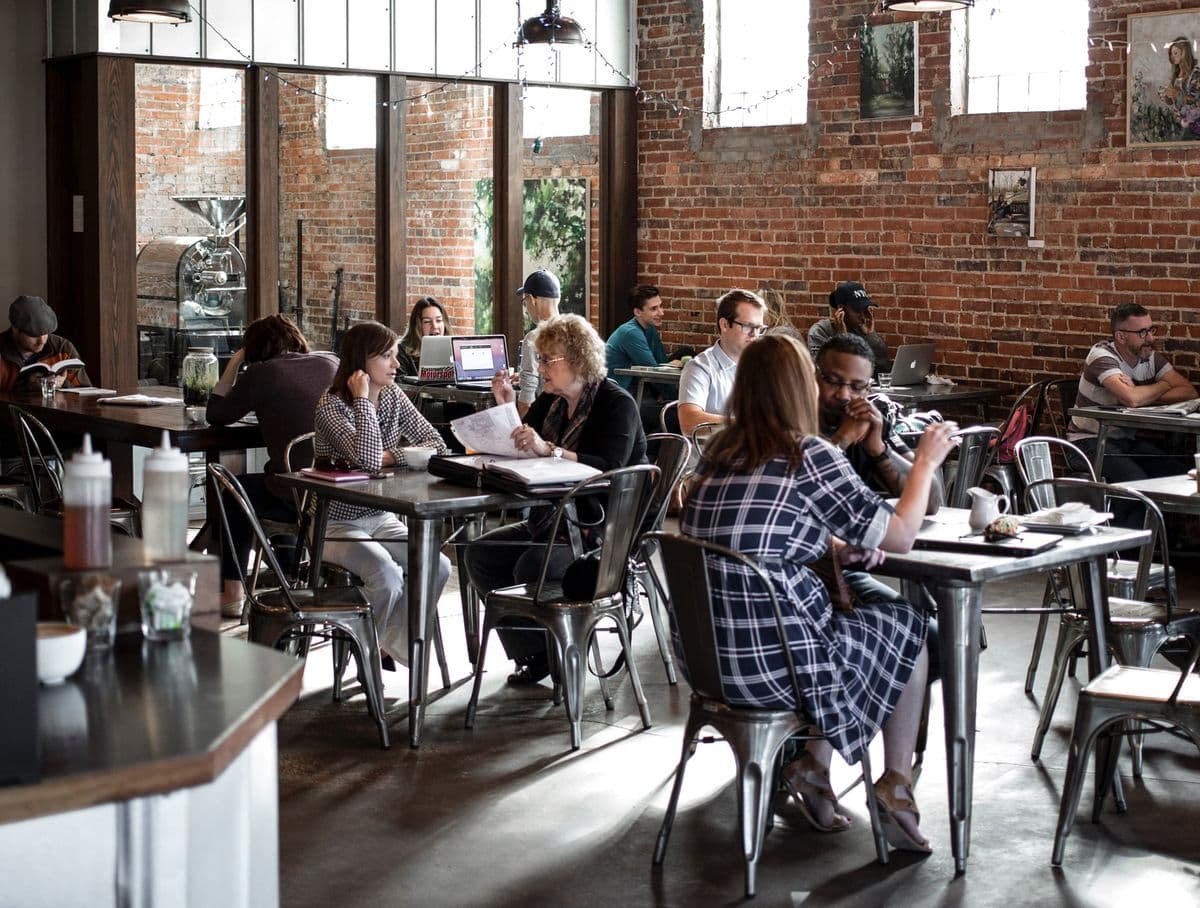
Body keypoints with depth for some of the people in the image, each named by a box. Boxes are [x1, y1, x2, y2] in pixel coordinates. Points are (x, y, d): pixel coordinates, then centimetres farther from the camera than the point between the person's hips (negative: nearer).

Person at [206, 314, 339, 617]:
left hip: (298, 501, -5)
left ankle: (231, 592, 26)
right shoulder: (331, 364, 9)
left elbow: (216, 415, 8)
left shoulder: (261, 373, -4)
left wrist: (233, 366, 17)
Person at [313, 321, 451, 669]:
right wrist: (363, 399, -24)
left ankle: (393, 643, 6)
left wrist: (391, 456, -18)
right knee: (387, 577, -29)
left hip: (381, 518, 6)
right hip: (338, 523, -6)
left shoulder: (392, 396, 4)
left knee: (437, 566, -15)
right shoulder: (331, 405, -16)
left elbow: (436, 444, -2)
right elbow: (367, 460, -31)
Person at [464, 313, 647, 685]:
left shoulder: (616, 404, -12)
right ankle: (533, 653, -1)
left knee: (533, 567, -30)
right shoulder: (550, 402, 11)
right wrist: (506, 408, -2)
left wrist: (550, 449, -36)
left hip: (605, 525, -9)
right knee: (480, 554, -7)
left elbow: (609, 468, -27)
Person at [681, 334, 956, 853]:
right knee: (910, 626, 19)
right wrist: (926, 461, 10)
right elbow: (900, 537, -4)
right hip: (774, 667, -7)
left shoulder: (720, 453, 6)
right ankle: (895, 786, 24)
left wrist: (836, 547, 13)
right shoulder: (810, 456, -14)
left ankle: (813, 767, 22)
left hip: (707, 658, 7)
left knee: (836, 617, 31)